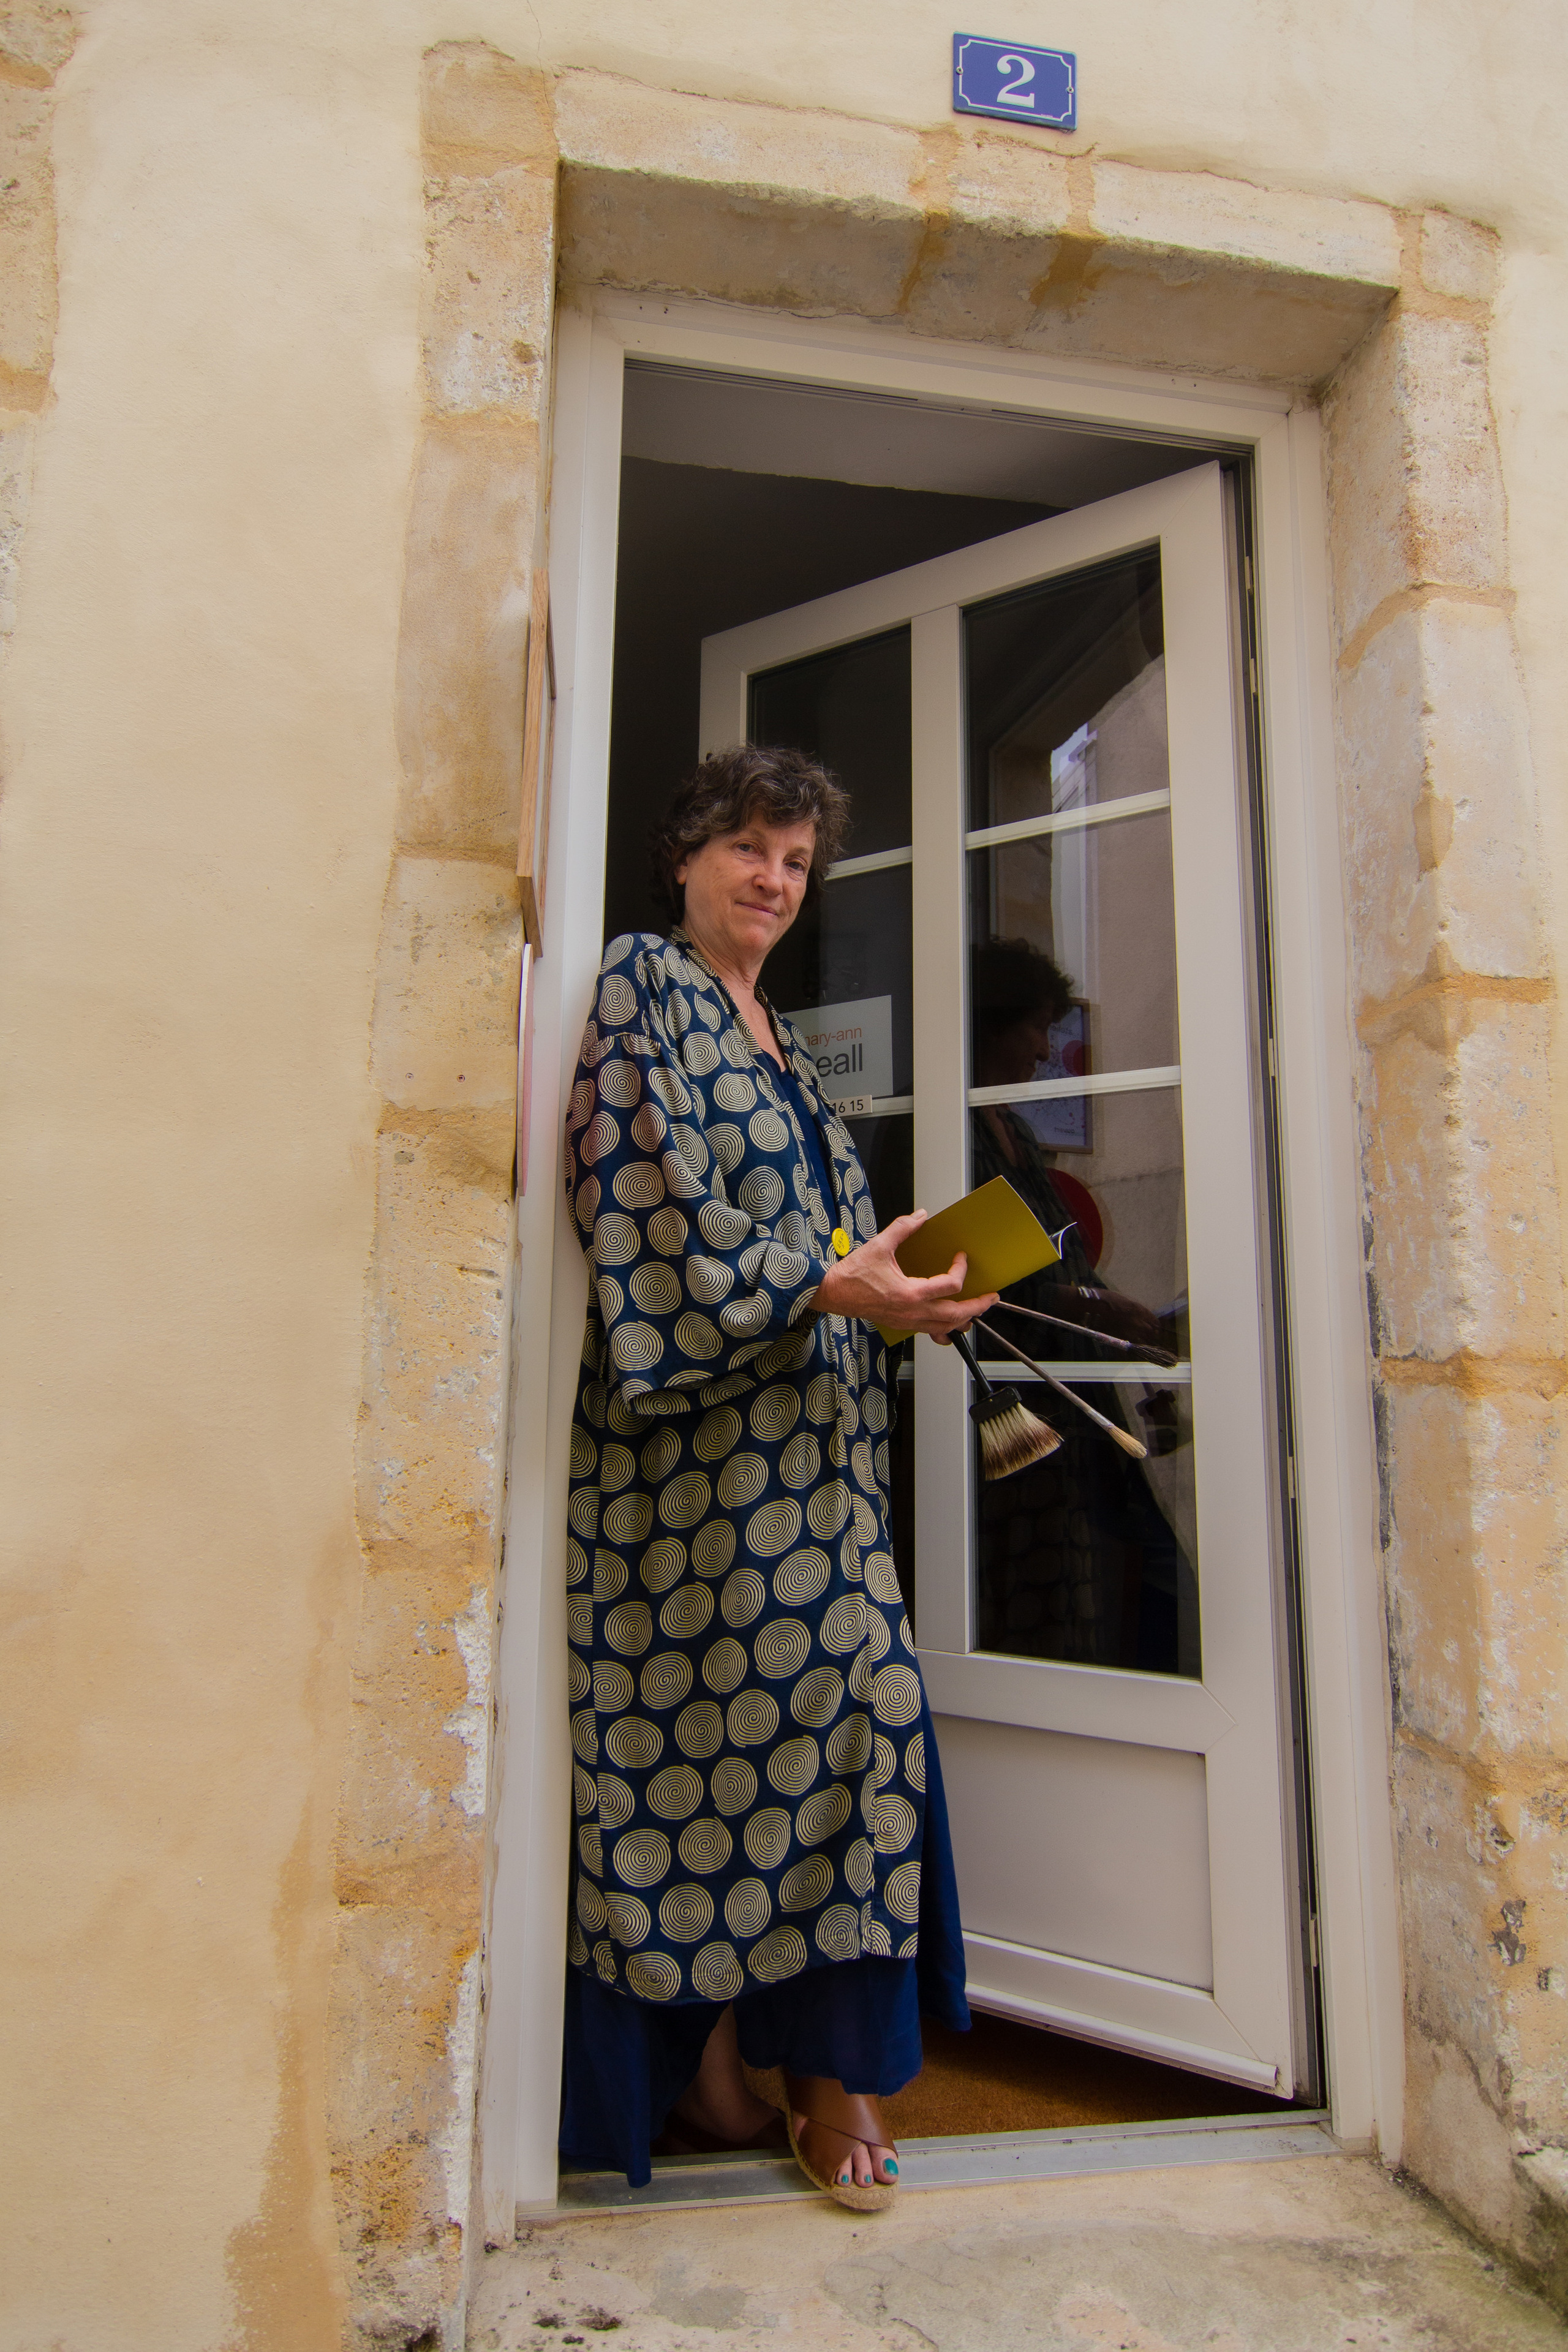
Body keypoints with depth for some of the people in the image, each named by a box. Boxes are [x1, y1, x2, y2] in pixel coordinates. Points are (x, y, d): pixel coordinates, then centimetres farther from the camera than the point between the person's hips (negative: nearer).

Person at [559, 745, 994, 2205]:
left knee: (838, 1703, 6)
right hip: (699, 1431, -8)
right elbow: (659, 1218, -15)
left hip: (802, 1438, 8)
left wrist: (895, 1280, 7)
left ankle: (818, 2050, 18)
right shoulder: (643, 988, -3)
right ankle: (702, 2051, 18)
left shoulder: (770, 1034, 23)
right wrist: (830, 1282, -17)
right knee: (712, 1715, -1)